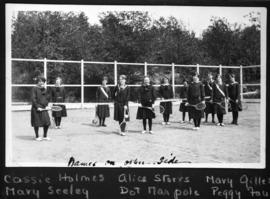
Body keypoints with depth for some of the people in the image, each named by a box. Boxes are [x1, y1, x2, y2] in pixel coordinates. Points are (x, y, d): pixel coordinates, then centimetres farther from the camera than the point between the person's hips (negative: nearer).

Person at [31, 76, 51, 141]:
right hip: (36, 109, -5)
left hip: (44, 108, 5)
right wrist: (37, 107, -16)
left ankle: (45, 136, 16)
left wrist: (46, 106, 3)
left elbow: (47, 98, 17)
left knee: (47, 123, 2)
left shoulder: (44, 89, 11)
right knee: (37, 123, 2)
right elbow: (33, 99, -11)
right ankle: (37, 137, 16)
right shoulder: (35, 89, -6)